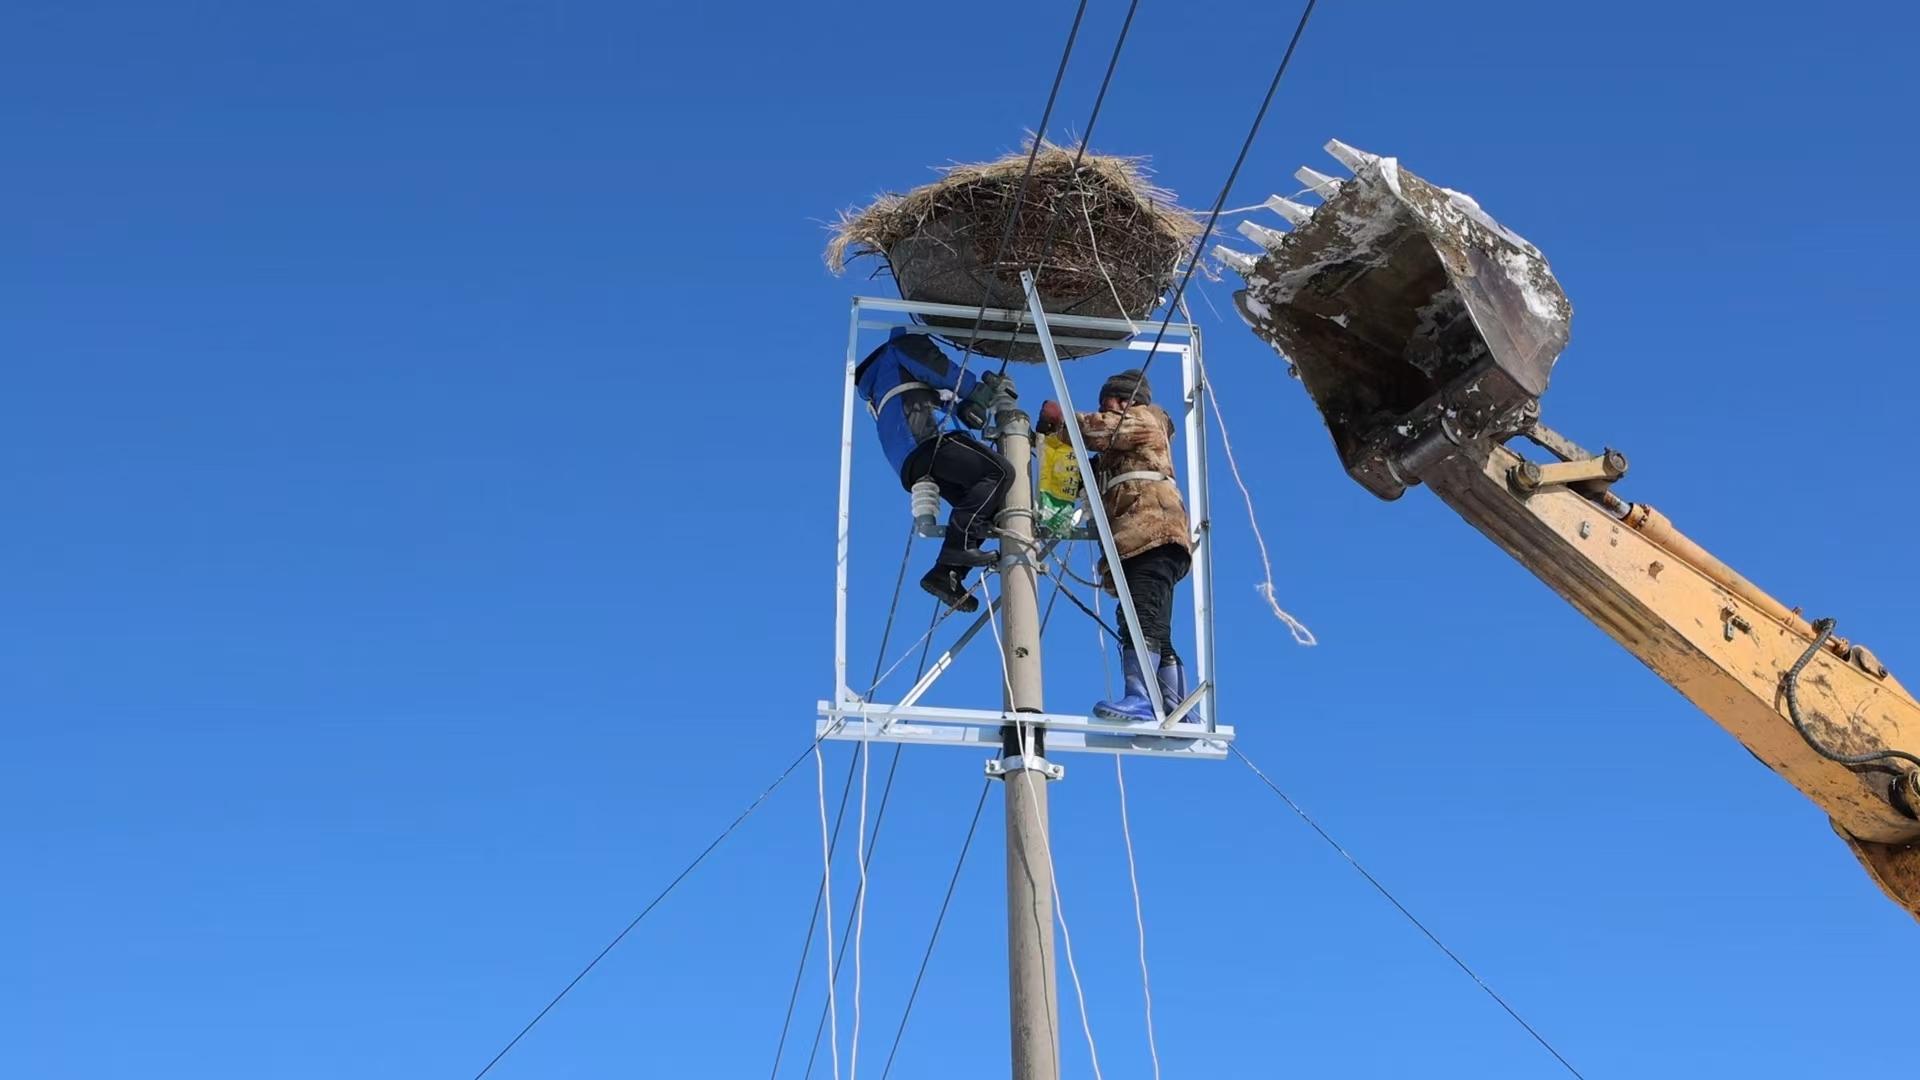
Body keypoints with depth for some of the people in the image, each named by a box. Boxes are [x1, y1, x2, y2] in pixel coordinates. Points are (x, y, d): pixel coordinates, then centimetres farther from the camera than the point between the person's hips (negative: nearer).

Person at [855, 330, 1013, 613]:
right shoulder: (905, 344, 20)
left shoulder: (888, 371, 41)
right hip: (927, 437, -9)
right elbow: (939, 370, 0)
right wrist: (980, 389, 12)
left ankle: (945, 574, -9)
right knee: (999, 471, -19)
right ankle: (959, 543, -30)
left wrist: (983, 394, 21)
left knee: (987, 505, 6)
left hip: (912, 461, 9)